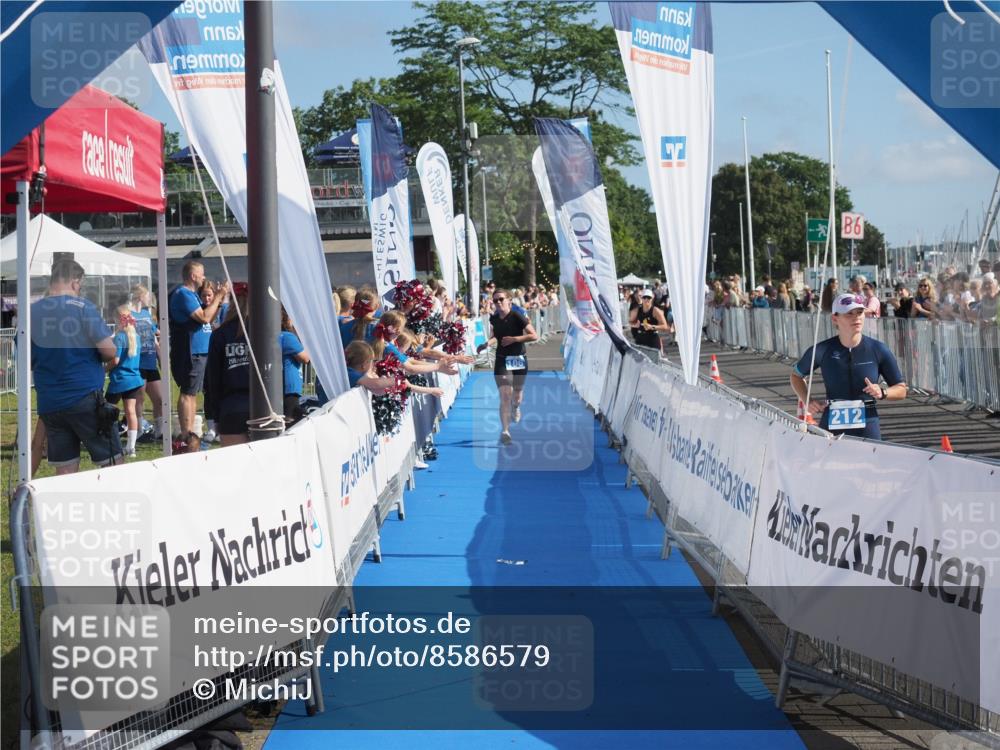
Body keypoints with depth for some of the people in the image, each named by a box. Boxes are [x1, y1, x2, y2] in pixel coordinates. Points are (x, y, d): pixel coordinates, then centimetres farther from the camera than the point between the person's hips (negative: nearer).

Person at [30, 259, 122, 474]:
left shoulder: (31, 313, 6)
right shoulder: (82, 307, -8)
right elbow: (109, 351, -12)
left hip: (49, 404, 5)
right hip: (85, 398, -5)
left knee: (65, 471, 7)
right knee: (113, 464, 4)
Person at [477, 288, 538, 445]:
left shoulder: (517, 317, -14)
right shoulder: (494, 319, 0)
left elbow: (534, 336, -16)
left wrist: (514, 339, -22)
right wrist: (487, 344, 0)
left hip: (518, 359, -1)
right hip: (502, 361, 1)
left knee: (517, 394, 16)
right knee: (505, 396, -13)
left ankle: (515, 408, 54)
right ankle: (505, 431, -15)